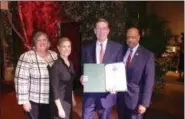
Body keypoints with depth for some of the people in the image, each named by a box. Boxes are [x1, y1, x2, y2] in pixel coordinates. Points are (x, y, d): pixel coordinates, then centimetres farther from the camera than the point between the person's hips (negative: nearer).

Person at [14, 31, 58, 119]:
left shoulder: (54, 55, 4)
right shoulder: (27, 57, -13)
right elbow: (21, 80, -15)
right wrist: (24, 101, -15)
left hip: (52, 100, 5)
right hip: (34, 101, -5)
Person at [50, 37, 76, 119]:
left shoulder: (70, 64, 5)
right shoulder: (56, 65, -18)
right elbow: (54, 88, -19)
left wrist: (72, 98, 16)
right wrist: (60, 108, -19)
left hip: (68, 101, 7)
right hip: (60, 102, -7)